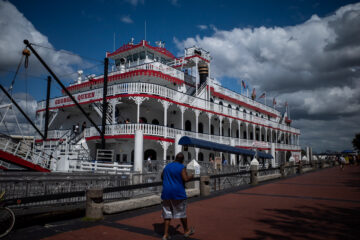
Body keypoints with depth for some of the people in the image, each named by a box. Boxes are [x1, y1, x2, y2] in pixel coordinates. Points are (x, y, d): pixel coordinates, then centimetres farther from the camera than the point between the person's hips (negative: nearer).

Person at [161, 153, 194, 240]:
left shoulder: (167, 166, 8)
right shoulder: (181, 167, -10)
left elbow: (162, 177, 18)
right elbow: (185, 179, -17)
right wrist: (191, 176, 3)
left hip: (166, 193, 5)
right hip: (178, 193, -4)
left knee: (167, 214, 9)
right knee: (181, 213, 12)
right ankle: (186, 231, 28)